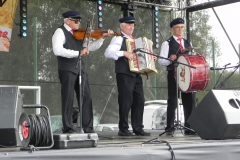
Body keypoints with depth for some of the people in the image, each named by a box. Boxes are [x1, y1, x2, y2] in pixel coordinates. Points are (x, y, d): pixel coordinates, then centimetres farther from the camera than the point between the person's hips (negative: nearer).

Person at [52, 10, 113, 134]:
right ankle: (68, 129, 4)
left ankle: (88, 128, 7)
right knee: (68, 99, -2)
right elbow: (57, 50, -19)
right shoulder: (60, 32, -4)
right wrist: (78, 53, -21)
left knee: (86, 98, 3)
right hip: (67, 70, -6)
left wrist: (103, 38, 5)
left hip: (80, 69, 6)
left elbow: (90, 47, 17)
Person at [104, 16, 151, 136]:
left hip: (136, 75, 8)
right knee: (126, 102, -7)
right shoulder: (118, 39, -3)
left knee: (139, 101, 5)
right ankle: (123, 129, 1)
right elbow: (108, 52, -17)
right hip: (124, 74, -8)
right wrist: (124, 53, -25)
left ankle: (138, 128, 11)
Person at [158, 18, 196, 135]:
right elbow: (161, 60, -2)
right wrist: (170, 59, -22)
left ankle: (189, 128, 7)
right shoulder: (167, 43, 5)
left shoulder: (188, 44, 19)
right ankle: (170, 128, 1)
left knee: (188, 101, 2)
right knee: (172, 101, -4)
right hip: (173, 74, -4)